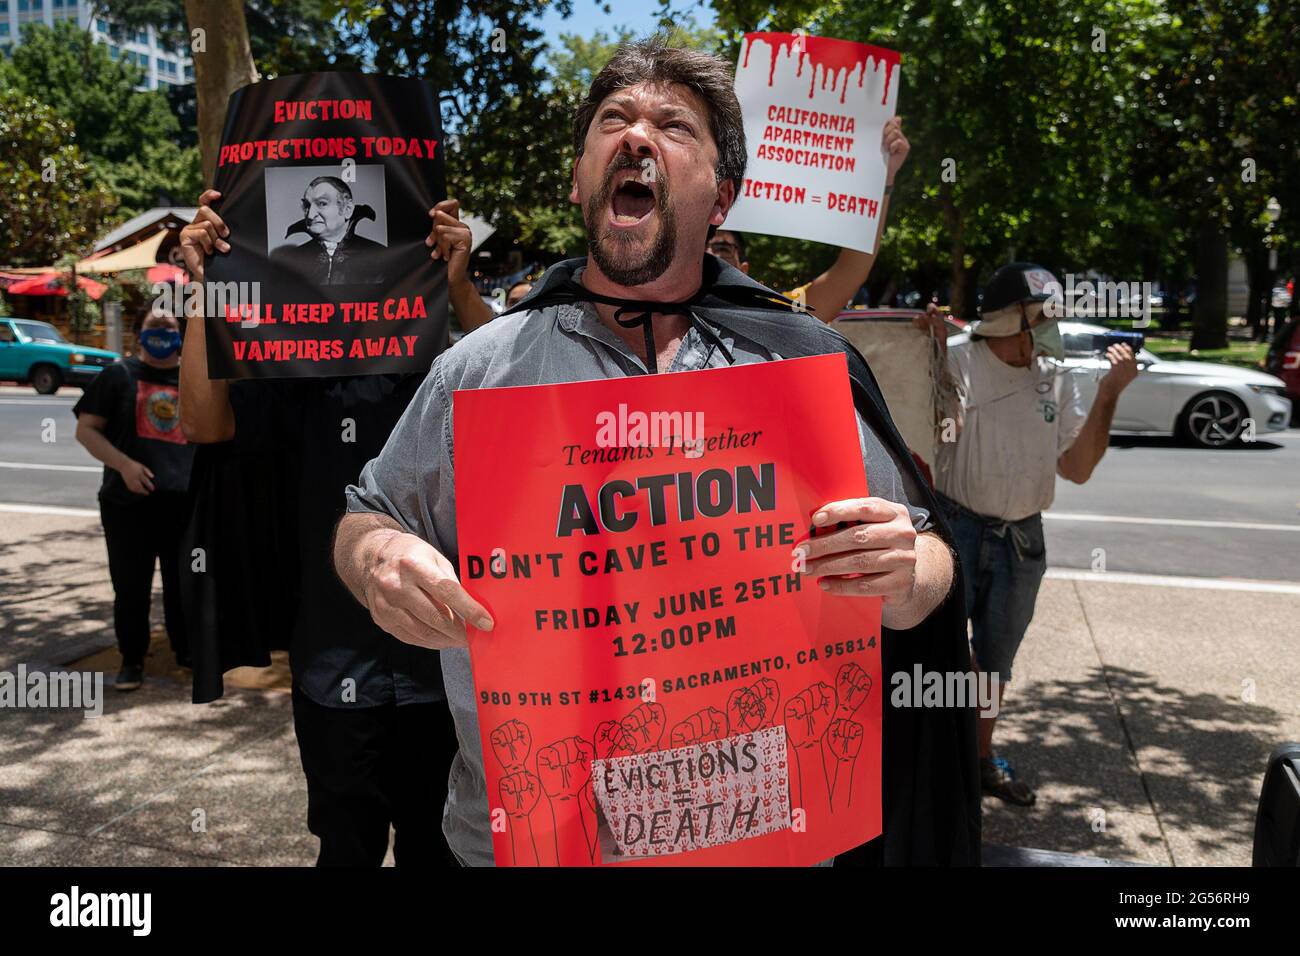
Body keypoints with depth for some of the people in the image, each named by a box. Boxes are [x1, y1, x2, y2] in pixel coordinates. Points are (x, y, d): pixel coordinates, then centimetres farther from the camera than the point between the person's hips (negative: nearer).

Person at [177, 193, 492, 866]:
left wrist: (461, 287, -32)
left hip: (439, 659, 0)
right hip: (338, 665, 0)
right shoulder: (301, 389, -2)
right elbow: (204, 421, -14)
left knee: (433, 841, 19)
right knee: (350, 844, 17)